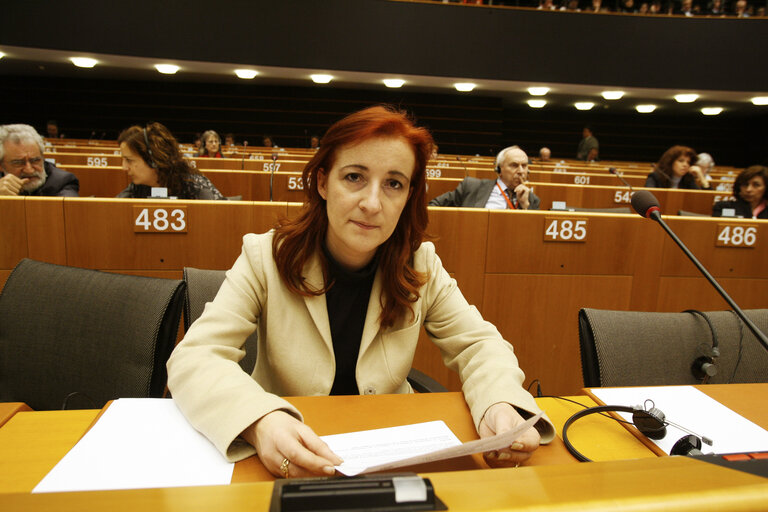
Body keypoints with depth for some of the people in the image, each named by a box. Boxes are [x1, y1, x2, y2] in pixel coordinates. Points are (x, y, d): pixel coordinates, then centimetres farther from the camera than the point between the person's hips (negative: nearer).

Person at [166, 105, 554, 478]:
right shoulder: (266, 258, -11)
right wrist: (260, 421, -37)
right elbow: (194, 357, -17)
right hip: (286, 463, -1)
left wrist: (500, 404, -24)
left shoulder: (420, 267, -4)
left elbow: (479, 344, -1)